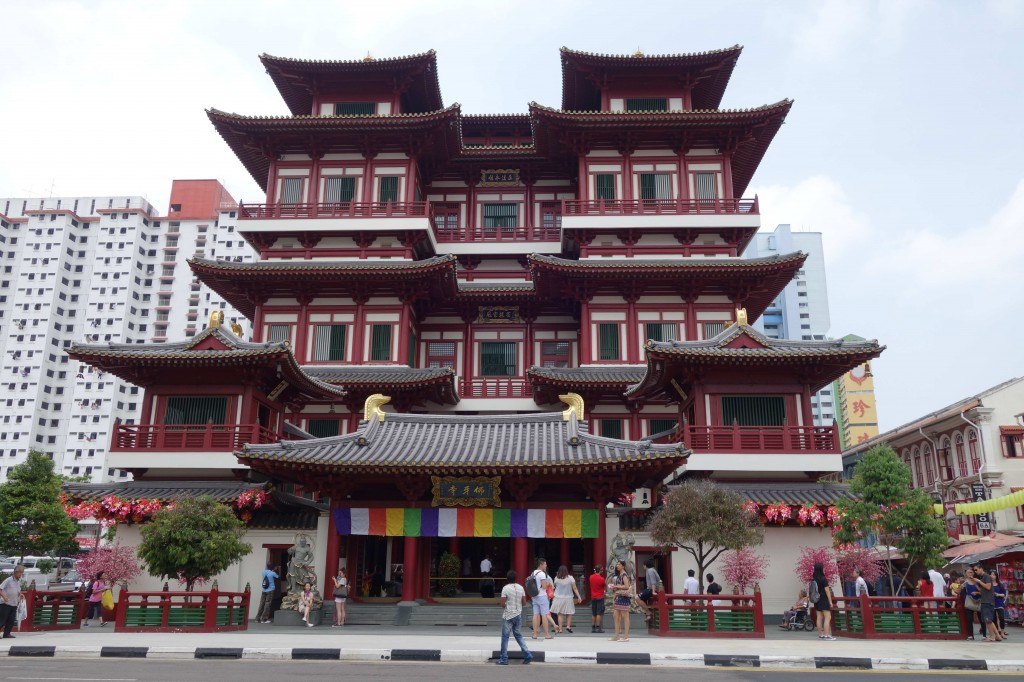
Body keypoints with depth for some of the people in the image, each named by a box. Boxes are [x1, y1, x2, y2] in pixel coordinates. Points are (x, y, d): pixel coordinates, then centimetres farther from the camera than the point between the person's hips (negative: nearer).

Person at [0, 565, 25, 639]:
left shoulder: (19, 581, 10)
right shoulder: (9, 580, -13)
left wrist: (20, 595, 4)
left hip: (14, 604, 7)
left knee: (11, 620, 5)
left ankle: (7, 634, 14)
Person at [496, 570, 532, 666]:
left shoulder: (505, 588, -13)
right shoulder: (521, 588, 2)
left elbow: (502, 604, -15)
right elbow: (524, 603, 4)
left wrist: (505, 606, 6)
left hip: (508, 615, -5)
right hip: (518, 615, 5)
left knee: (505, 636, 5)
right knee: (518, 635, 17)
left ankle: (503, 659, 9)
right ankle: (527, 655, 9)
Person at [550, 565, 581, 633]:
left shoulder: (556, 578, -5)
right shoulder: (570, 578, -4)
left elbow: (554, 586, 10)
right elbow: (574, 588, -5)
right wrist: (578, 597, 0)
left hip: (558, 598, 0)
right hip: (568, 598, 0)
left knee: (560, 614, 3)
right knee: (569, 613, 13)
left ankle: (560, 629, 1)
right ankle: (568, 626, 0)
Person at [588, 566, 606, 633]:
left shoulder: (591, 577, 1)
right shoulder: (601, 579, -15)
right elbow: (606, 587, -3)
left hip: (593, 597, 5)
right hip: (600, 597, -5)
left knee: (594, 614, 13)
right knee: (599, 613, -3)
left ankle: (593, 627, 14)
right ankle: (598, 627, -5)